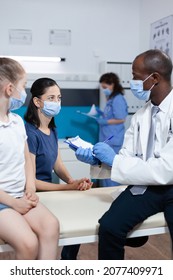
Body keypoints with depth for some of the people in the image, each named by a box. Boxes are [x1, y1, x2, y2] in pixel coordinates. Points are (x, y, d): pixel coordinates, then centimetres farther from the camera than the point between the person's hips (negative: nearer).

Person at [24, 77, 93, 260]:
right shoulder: (30, 133, -20)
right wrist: (69, 187, -20)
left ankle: (67, 264, 16)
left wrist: (72, 181, -12)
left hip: (47, 191, 7)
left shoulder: (52, 130, 5)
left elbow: (58, 166, 8)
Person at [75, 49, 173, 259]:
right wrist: (96, 158, -10)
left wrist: (113, 159, -17)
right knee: (109, 226, -17)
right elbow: (126, 158, 8)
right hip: (145, 185, 5)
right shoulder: (141, 115, 8)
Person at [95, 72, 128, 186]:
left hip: (113, 140, -10)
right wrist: (101, 113, 12)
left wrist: (105, 121, -15)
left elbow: (121, 119, -18)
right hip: (108, 139, 10)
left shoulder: (118, 99, -14)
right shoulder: (111, 99, 14)